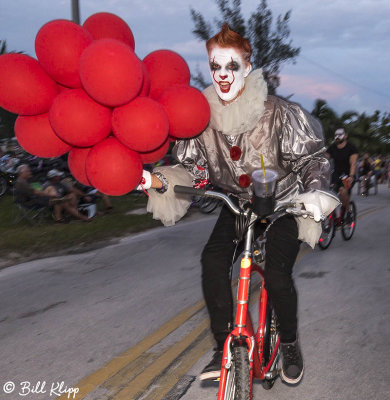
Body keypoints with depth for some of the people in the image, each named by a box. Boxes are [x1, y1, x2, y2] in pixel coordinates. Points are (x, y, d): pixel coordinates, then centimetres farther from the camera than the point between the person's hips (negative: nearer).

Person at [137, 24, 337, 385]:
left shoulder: (277, 112, -21)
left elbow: (312, 156, -14)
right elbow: (193, 168, -7)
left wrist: (314, 191, -32)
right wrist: (158, 181, -24)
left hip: (283, 203, -3)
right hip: (238, 204, 3)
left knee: (277, 274, -19)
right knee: (213, 260, -21)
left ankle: (290, 344, 11)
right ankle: (224, 348, -7)